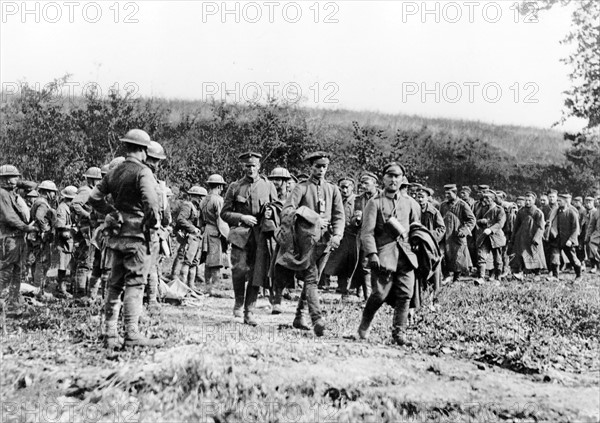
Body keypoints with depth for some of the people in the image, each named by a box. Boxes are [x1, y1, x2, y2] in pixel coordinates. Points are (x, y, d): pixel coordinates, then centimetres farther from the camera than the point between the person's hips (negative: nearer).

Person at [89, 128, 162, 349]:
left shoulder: (114, 172, 12)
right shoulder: (143, 172, -12)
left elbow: (94, 197, 14)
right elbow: (150, 200, -26)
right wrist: (154, 221, -10)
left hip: (117, 233, 7)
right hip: (137, 233, -7)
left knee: (115, 283, 12)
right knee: (135, 283, -5)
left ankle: (110, 334, 15)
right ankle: (132, 334, -7)